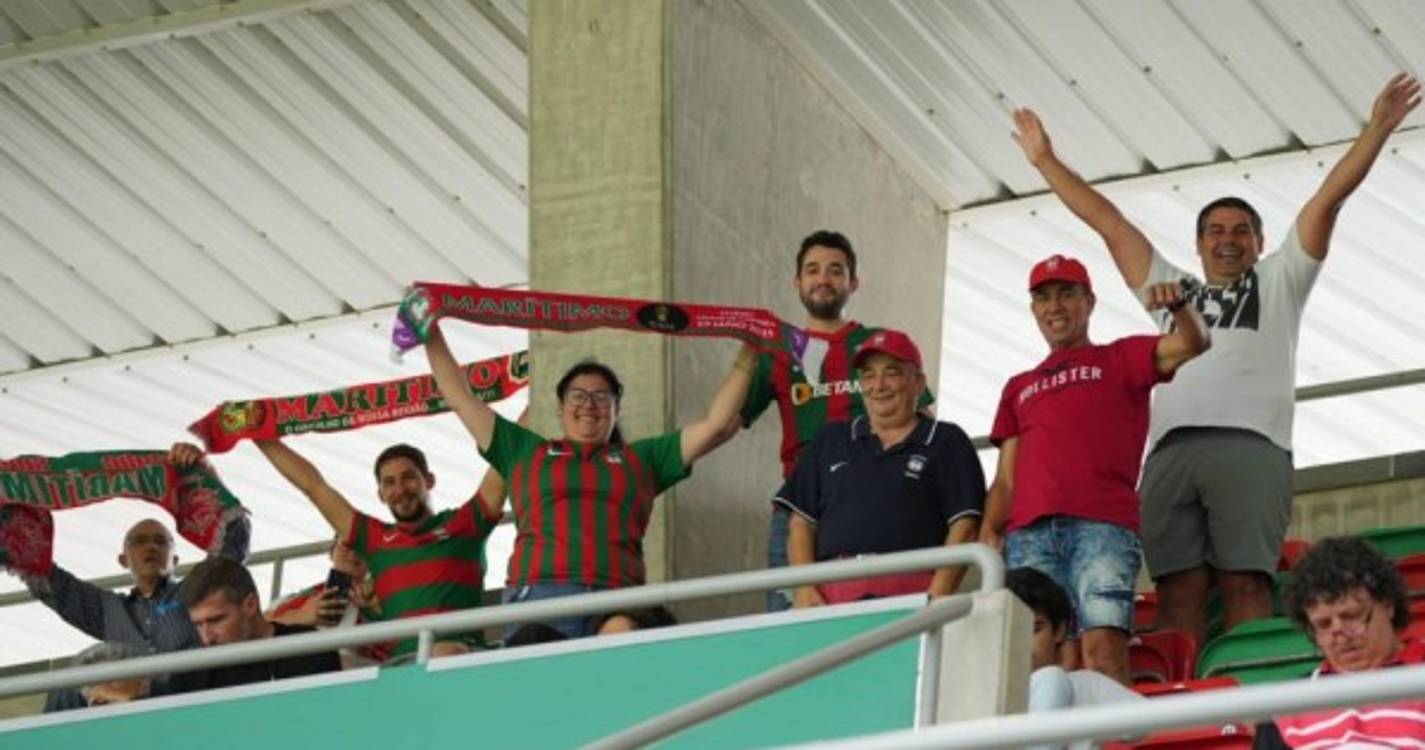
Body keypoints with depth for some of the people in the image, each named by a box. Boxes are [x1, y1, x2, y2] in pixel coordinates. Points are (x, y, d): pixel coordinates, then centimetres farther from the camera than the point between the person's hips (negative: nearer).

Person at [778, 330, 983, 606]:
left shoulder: (948, 442, 13)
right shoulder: (830, 441, 24)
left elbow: (964, 528, 4)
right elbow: (802, 524, 20)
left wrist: (937, 599, -9)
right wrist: (805, 589, 4)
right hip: (831, 593, 2)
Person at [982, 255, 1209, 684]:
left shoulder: (1120, 360, 19)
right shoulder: (1019, 388, 30)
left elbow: (1193, 344, 4)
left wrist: (1178, 306, -18)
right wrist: (989, 531, 5)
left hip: (1103, 526, -4)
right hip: (1028, 533, 4)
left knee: (1103, 643, -20)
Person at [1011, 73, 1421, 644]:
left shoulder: (1278, 283, 26)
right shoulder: (1173, 290, 34)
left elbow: (1329, 198, 19)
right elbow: (1107, 222, 36)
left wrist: (1378, 127, 13)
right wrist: (1046, 161, 37)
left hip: (1251, 446, -3)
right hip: (1172, 449, 3)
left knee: (1245, 584, -15)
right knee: (1179, 588, -10)